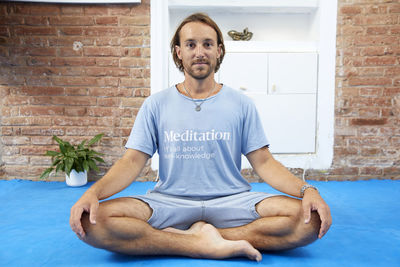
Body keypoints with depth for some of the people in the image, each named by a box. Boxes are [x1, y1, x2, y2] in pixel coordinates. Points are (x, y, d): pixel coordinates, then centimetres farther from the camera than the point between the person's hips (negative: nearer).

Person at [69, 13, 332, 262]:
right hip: (169, 202, 0)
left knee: (310, 219, -23)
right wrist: (93, 192, -18)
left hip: (232, 201, 1)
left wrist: (307, 190, -14)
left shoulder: (241, 104, 7)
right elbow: (132, 161, 1)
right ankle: (209, 245, -20)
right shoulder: (156, 105, 7)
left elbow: (263, 161, 3)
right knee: (92, 222, -25)